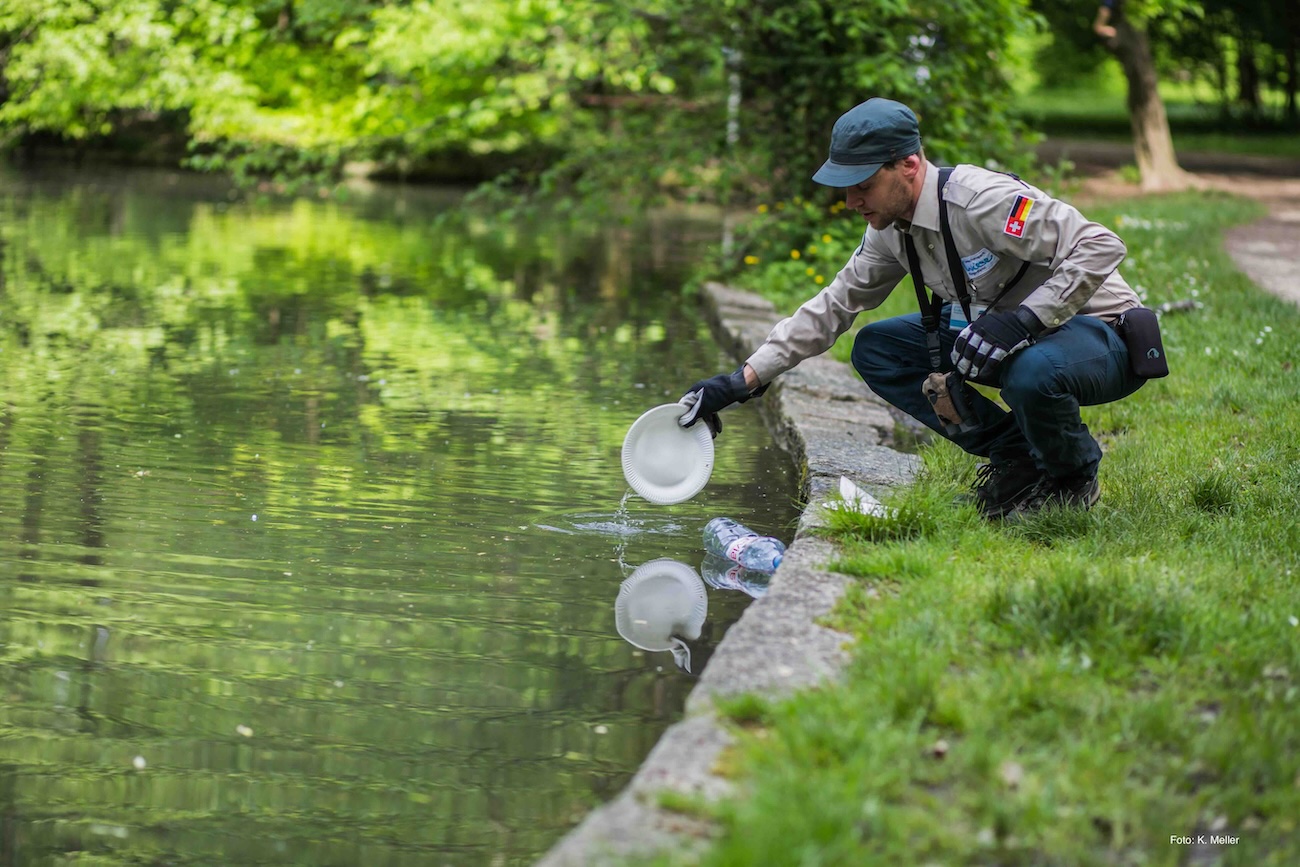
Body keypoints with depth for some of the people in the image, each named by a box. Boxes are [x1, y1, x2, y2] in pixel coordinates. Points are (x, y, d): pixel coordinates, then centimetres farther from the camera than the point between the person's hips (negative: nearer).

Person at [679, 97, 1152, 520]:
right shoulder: (891, 228, 0)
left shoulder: (981, 200, -27)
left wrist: (1020, 321, -38)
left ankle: (1074, 477, -7)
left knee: (1031, 373, -41)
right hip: (1004, 338, 8)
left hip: (1103, 335, -8)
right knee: (876, 349, 0)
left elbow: (1101, 248, -31)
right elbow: (833, 307, 8)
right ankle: (1014, 456, 3)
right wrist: (744, 380, 1)